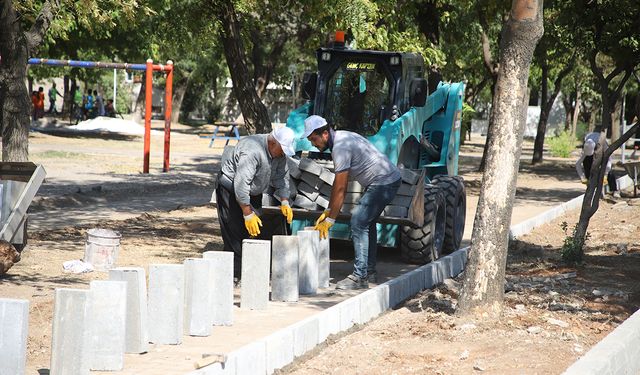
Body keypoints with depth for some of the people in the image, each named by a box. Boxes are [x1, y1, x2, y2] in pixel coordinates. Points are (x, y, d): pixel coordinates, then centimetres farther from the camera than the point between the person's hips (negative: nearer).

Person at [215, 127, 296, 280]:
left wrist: (284, 202, -3)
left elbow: (281, 178, 9)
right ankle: (235, 276, -14)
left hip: (252, 194, 9)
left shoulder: (279, 153, -4)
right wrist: (248, 214, -33)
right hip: (231, 191, -9)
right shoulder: (252, 151, -33)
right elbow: (241, 184, -35)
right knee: (236, 235, -14)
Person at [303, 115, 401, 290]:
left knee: (359, 223, -14)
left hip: (384, 182, -11)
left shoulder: (341, 147, -22)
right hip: (389, 179, 11)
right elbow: (338, 183, 14)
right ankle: (370, 272, 26)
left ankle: (360, 277, -15)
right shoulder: (340, 138, 10)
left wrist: (330, 220, -18)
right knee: (367, 223, 20)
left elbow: (340, 189, -22)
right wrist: (328, 211, 12)